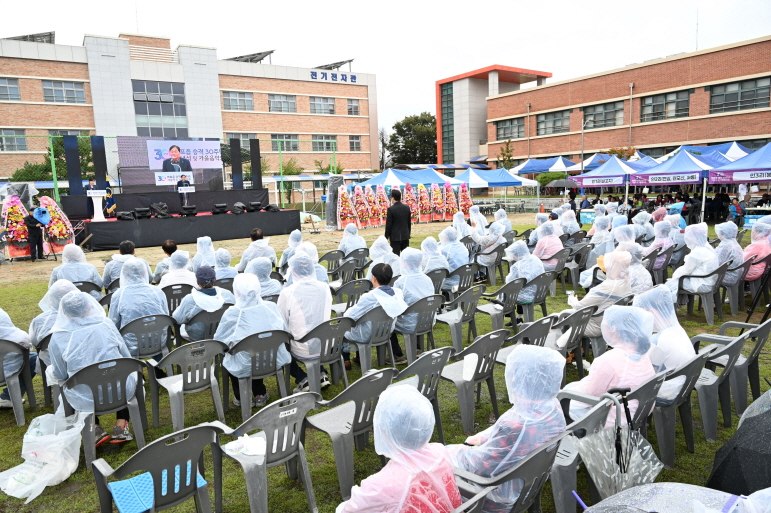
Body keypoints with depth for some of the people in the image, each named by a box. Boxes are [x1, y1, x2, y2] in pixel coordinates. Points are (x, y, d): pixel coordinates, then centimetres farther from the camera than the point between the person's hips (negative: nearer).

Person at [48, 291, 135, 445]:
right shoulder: (106, 324, -3)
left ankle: (95, 430, 20)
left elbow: (60, 376, 3)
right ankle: (121, 427, 23)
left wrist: (51, 370, 27)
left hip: (85, 401, 0)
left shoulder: (57, 339, -6)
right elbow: (127, 359, 5)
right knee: (130, 371, 32)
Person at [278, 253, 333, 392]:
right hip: (326, 347, 4)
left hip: (303, 352, -4)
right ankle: (321, 374, 21)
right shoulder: (325, 288, -3)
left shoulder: (287, 293, -15)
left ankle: (302, 379, 8)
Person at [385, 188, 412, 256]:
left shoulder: (391, 209, -13)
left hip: (395, 237, -5)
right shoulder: (407, 208, 2)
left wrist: (386, 236, 0)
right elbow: (409, 223, 9)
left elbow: (388, 224, -10)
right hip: (405, 236, 5)